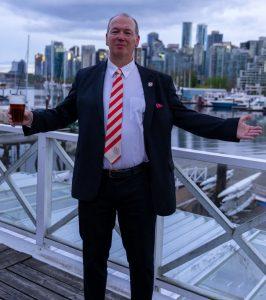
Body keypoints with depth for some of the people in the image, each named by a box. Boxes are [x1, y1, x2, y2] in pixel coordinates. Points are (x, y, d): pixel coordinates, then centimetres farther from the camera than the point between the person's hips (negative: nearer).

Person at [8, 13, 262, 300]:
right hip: (95, 183, 1)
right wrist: (32, 119, -11)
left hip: (140, 184, 0)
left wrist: (231, 128, -8)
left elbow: (184, 116, 2)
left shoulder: (158, 81, 3)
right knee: (93, 256, 18)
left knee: (142, 259, 15)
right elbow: (62, 115, 7)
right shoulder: (85, 78, 5)